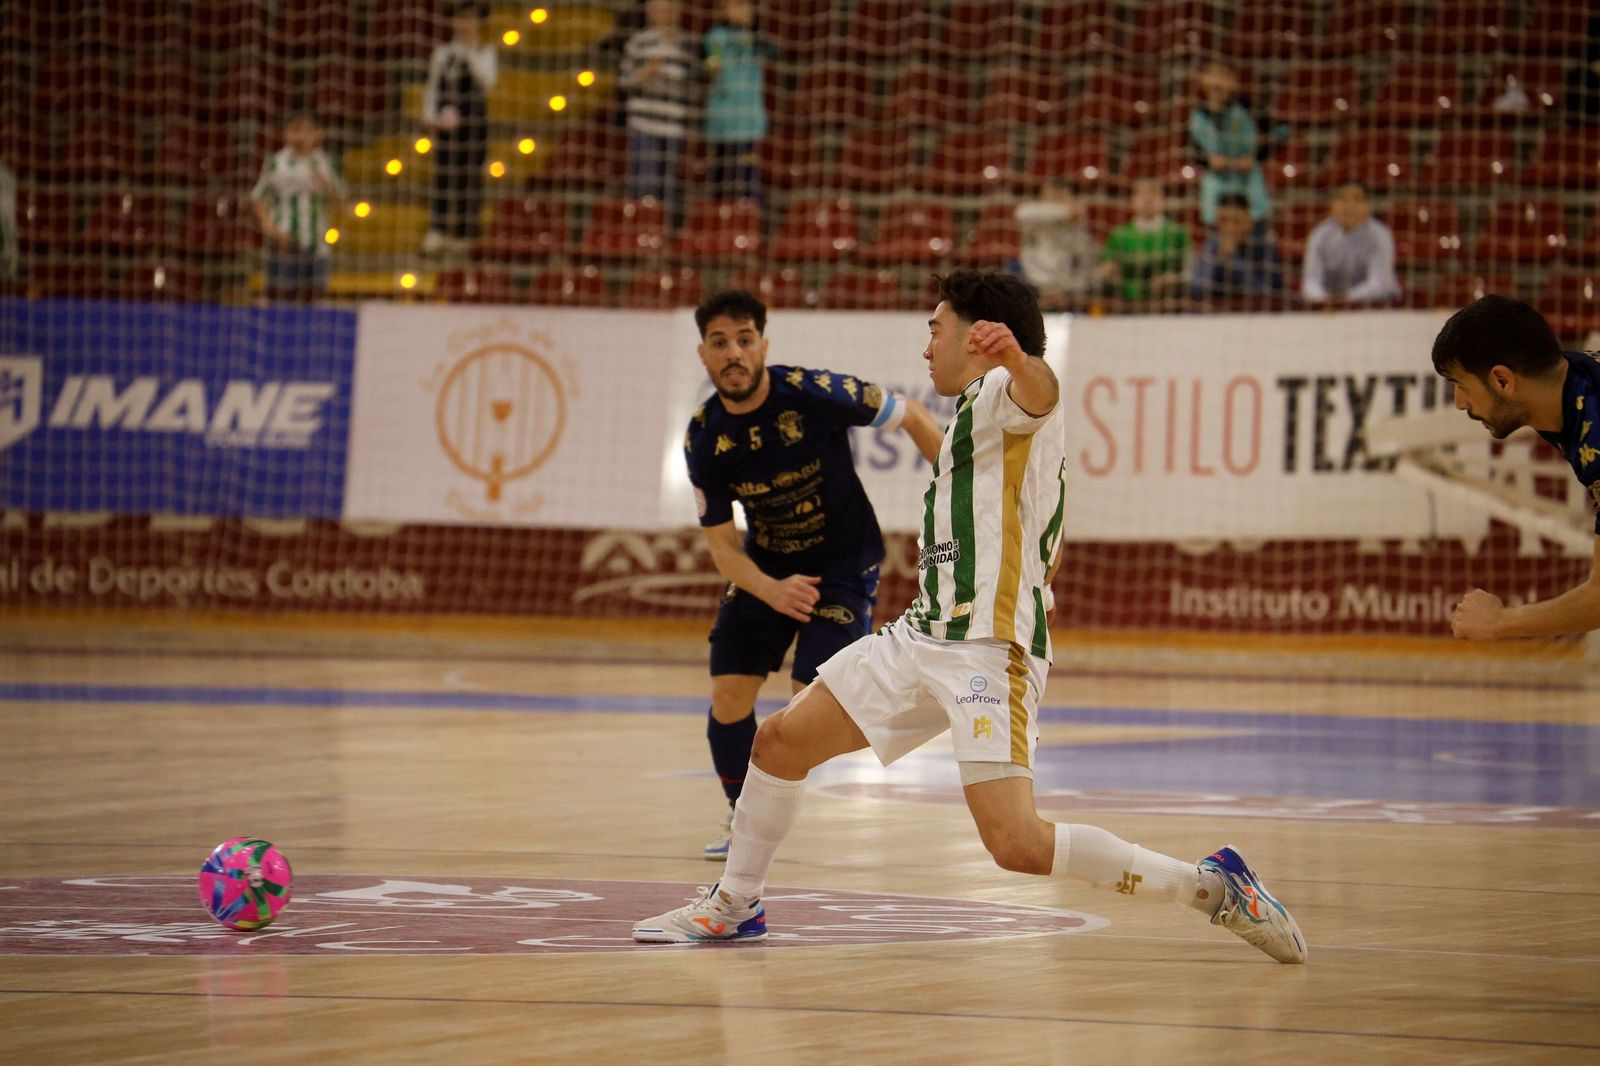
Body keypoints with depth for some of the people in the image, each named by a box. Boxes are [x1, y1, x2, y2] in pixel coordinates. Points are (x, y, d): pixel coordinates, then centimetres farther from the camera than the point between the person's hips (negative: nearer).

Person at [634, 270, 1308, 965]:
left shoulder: (1002, 393, -7)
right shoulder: (970, 417, 24)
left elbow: (1041, 392, -33)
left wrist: (1016, 357, -56)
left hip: (989, 647, -10)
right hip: (927, 637, 10)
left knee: (1017, 845, -21)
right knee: (779, 742, 13)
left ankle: (1210, 886, -11)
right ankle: (735, 904, 31)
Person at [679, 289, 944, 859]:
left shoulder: (815, 394, -25)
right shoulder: (703, 438, -14)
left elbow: (912, 416, -11)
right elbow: (721, 541, -9)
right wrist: (771, 591, -29)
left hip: (845, 560, -3)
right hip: (765, 565, 3)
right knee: (729, 693, -4)